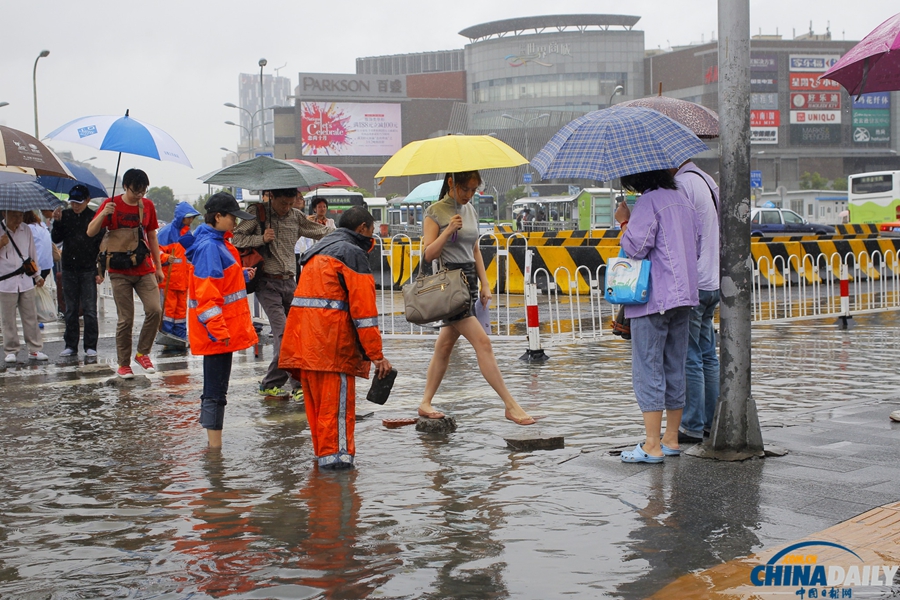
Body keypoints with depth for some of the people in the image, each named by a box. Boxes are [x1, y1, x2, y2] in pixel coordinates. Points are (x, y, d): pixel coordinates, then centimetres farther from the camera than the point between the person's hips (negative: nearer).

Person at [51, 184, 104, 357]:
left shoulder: (94, 218, -2)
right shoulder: (65, 216, 6)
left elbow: (102, 246, -1)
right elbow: (56, 239, 4)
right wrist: (57, 222, -12)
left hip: (88, 270, -3)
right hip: (69, 269, 3)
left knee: (90, 309, -2)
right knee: (70, 310, 7)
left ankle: (90, 346, 3)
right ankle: (71, 345, 13)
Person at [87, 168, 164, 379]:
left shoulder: (148, 205, 7)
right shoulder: (112, 204, -3)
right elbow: (91, 232, -7)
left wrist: (158, 267, 15)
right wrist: (103, 214, -25)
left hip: (145, 269, 3)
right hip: (120, 272, -3)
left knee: (155, 310, -13)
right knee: (126, 318, -3)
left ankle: (142, 353, 5)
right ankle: (123, 364, 10)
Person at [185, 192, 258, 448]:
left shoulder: (218, 243, 15)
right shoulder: (209, 247, -17)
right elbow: (206, 294, -22)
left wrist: (243, 276, 10)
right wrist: (219, 329, -24)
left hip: (223, 331, 10)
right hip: (217, 332, -10)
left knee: (216, 389, 15)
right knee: (215, 391, -6)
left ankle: (213, 441, 22)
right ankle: (215, 446, -2)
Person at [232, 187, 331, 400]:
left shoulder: (296, 217, 10)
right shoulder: (259, 215, -2)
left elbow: (319, 231, 19)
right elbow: (235, 237, -4)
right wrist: (261, 239, -15)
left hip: (289, 282, 5)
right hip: (268, 283, -5)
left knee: (286, 333, 4)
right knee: (283, 331, -16)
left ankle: (269, 384, 16)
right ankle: (298, 384, -16)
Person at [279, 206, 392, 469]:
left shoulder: (317, 252, 24)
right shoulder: (353, 252, -5)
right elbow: (363, 307, -11)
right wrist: (376, 354, -12)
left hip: (302, 335, 9)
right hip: (331, 337, -9)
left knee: (315, 398, 14)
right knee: (336, 398, -2)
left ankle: (322, 452, 21)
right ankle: (334, 454, 0)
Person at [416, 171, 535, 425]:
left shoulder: (471, 210, 14)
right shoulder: (435, 211, -7)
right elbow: (428, 254, -10)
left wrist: (485, 284, 12)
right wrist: (448, 230, -22)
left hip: (468, 278, 8)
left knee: (445, 345, 11)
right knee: (482, 342, -14)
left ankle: (426, 403, 20)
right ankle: (511, 406, -14)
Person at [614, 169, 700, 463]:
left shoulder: (648, 202, -12)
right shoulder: (682, 199, 14)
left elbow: (636, 247, -17)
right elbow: (696, 246, 19)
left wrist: (624, 221, -2)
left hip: (653, 298, -8)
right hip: (683, 295, 9)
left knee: (648, 368, -5)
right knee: (675, 368, 13)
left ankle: (652, 446, -6)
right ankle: (671, 439, 18)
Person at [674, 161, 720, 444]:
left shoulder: (681, 184, -13)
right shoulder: (707, 181, 17)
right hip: (712, 282, 10)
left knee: (689, 358, -5)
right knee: (707, 356, 13)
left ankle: (693, 427, -2)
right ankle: (711, 422, 18)